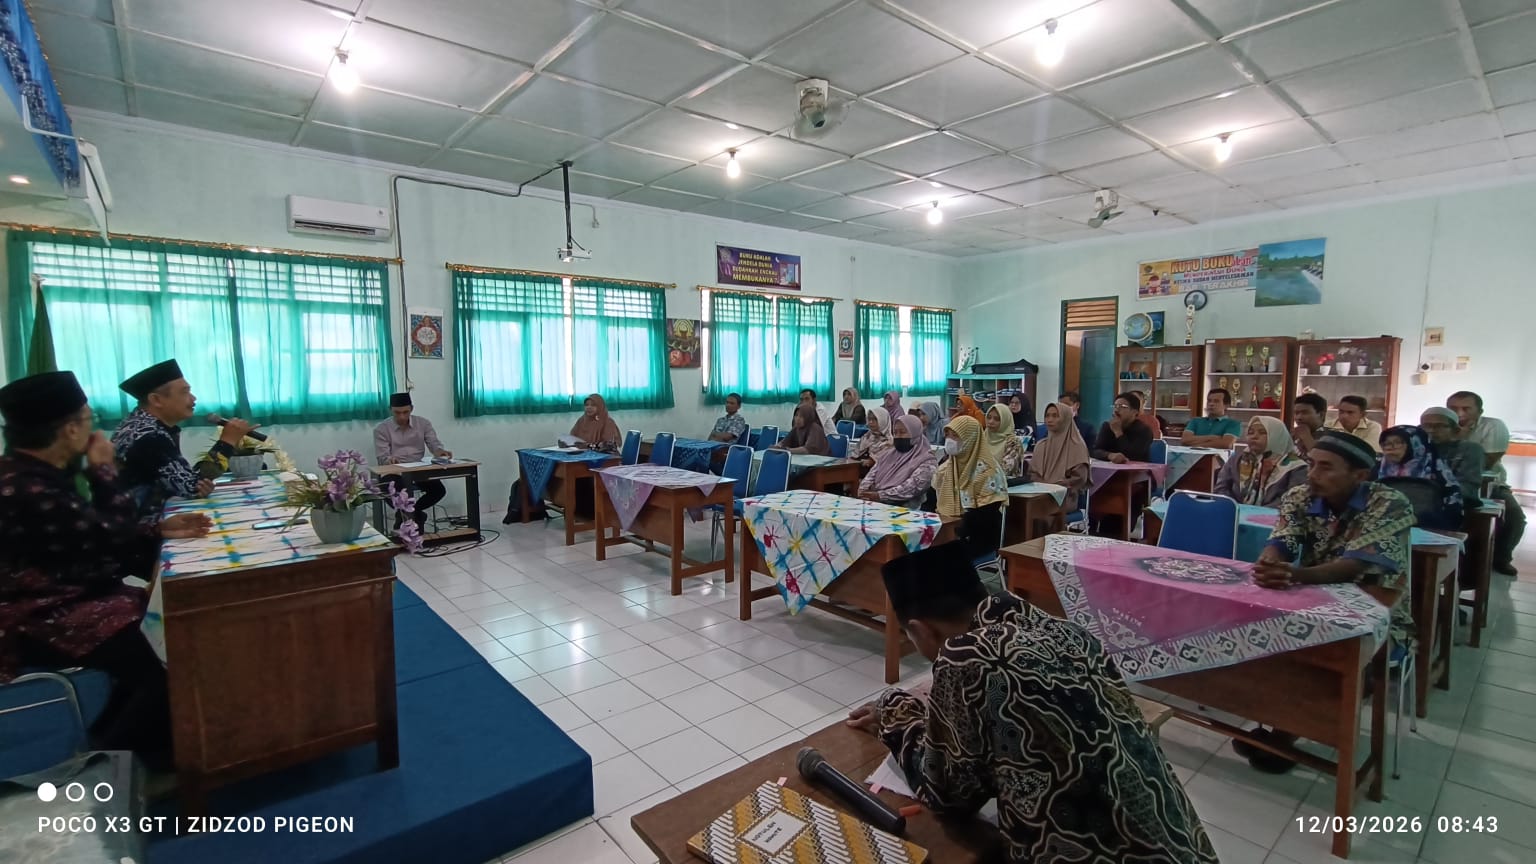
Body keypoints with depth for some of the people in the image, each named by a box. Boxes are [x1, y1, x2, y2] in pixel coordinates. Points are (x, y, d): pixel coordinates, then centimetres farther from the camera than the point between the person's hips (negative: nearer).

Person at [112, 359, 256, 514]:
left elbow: (182, 482, 7)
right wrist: (227, 442, -16)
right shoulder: (149, 437, -21)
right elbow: (191, 487, -22)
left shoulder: (159, 425, 5)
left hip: (152, 516, 7)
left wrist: (201, 485, -14)